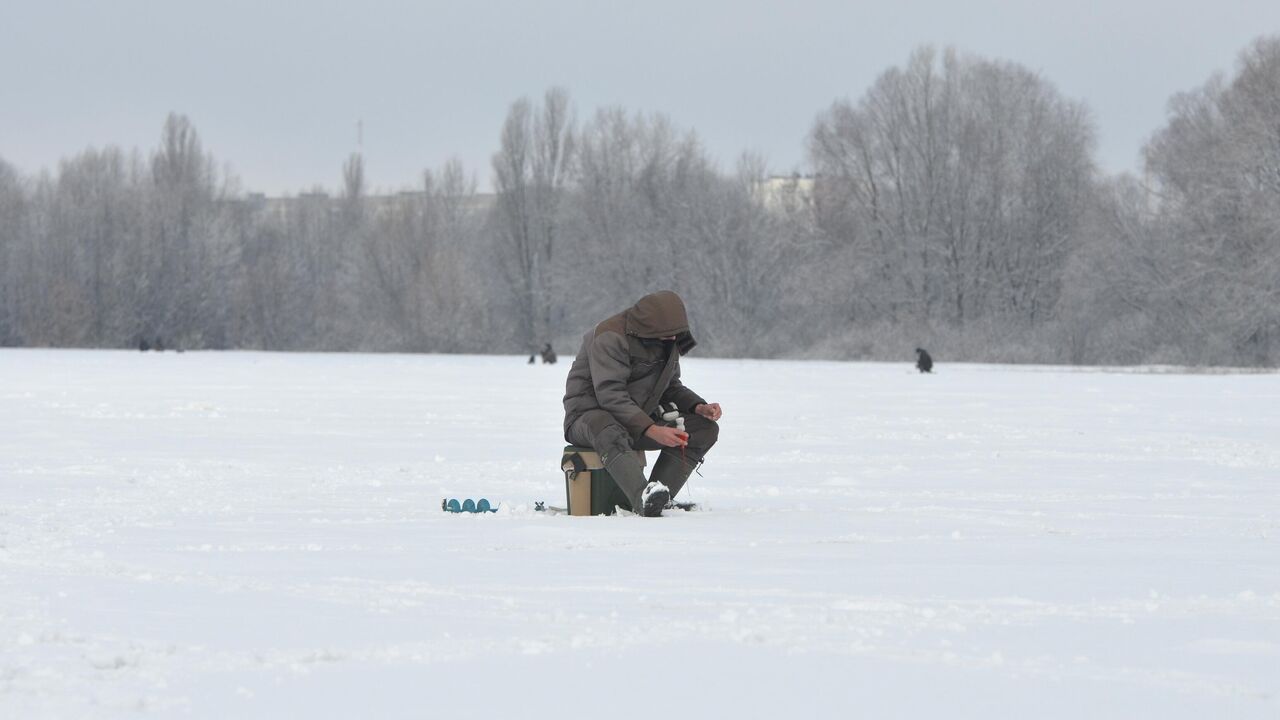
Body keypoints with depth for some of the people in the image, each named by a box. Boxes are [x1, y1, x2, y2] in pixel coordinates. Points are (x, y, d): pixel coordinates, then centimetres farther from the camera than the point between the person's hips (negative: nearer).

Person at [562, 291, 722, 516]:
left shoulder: (669, 341, 6)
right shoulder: (611, 337, -20)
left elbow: (671, 387, 16)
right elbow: (610, 396, -28)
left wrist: (699, 407, -6)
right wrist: (651, 430, -37)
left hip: (639, 418, 8)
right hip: (590, 413, -8)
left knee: (705, 429, -11)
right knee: (610, 435, -43)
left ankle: (656, 504, -25)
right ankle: (644, 498, -65)